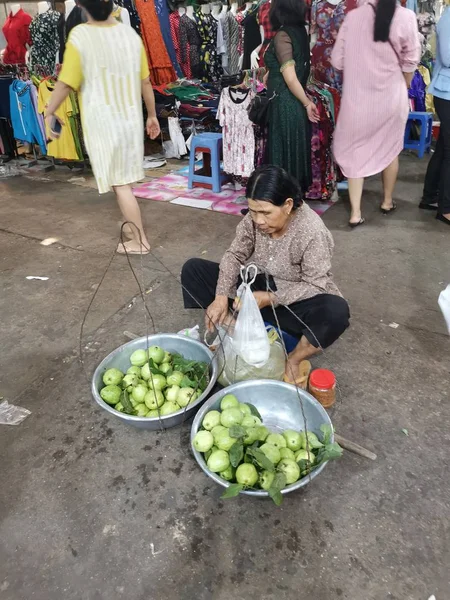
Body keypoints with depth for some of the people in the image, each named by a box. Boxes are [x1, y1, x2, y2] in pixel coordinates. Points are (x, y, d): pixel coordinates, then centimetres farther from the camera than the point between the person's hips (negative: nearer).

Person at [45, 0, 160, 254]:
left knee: (119, 183, 2)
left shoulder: (80, 36, -11)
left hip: (102, 121, -5)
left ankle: (140, 241, 8)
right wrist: (152, 115, 19)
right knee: (125, 178, 20)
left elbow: (66, 83, -9)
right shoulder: (131, 34, 2)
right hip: (131, 118, 5)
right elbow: (145, 81, 7)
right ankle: (136, 226, 31)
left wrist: (49, 112, 5)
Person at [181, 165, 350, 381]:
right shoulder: (254, 218, -11)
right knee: (193, 268, -7)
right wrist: (221, 296, -20)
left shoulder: (313, 232, -25)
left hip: (293, 301, -4)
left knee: (336, 311, -37)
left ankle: (294, 359, -15)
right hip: (255, 287, 5)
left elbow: (316, 286, -23)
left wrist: (270, 298, -32)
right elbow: (234, 255, -6)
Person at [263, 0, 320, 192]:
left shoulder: (283, 35, -13)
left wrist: (307, 103, -12)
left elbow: (290, 77, -20)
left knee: (283, 151, 0)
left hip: (285, 103, -8)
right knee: (295, 149, 14)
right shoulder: (300, 31, 9)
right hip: (296, 104, 8)